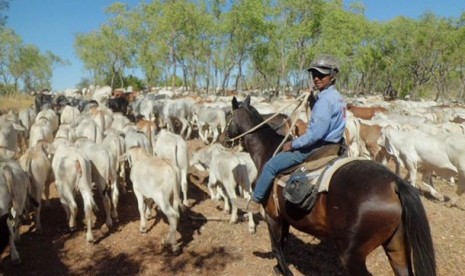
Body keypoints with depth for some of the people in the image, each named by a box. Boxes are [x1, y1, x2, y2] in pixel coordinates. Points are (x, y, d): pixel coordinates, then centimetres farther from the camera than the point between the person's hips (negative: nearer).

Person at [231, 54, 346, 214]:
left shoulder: (325, 99, -22)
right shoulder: (336, 96, 11)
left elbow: (317, 133, -28)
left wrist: (293, 144, -18)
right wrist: (312, 100, 9)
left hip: (317, 147, -11)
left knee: (271, 165, -6)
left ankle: (255, 202, 8)